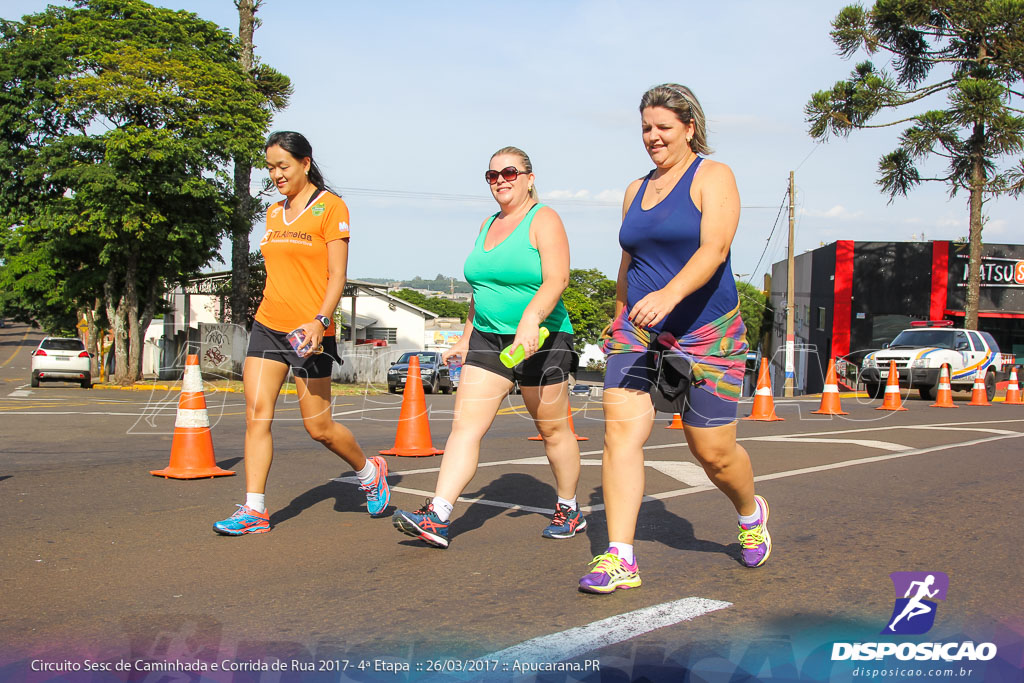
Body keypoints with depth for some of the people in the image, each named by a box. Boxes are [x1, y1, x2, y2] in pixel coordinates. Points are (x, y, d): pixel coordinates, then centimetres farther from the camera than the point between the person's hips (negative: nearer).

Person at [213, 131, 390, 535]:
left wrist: (320, 320, -24)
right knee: (256, 414, -4)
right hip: (268, 324, 6)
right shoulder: (274, 213, 15)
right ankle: (254, 510, 1)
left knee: (318, 427, 1)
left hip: (310, 332, -6)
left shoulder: (330, 207, -5)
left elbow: (337, 276, -11)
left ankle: (370, 472, 27)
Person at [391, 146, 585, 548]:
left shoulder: (543, 220, -6)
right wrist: (466, 337, 24)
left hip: (541, 341, -6)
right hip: (488, 338, 6)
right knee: (465, 424, -8)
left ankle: (569, 511, 26)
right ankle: (436, 518, -14)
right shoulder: (488, 225, 16)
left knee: (553, 430, 7)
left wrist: (530, 320, -36)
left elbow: (556, 279, -20)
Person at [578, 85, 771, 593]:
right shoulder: (635, 191, 14)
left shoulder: (712, 177, -5)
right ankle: (619, 559, -12)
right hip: (639, 332, 5)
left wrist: (669, 294, -36)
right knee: (620, 429, -14)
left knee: (713, 452, 3)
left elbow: (714, 248, -21)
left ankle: (751, 514, 36)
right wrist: (619, 323, 23)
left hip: (705, 332, -5)